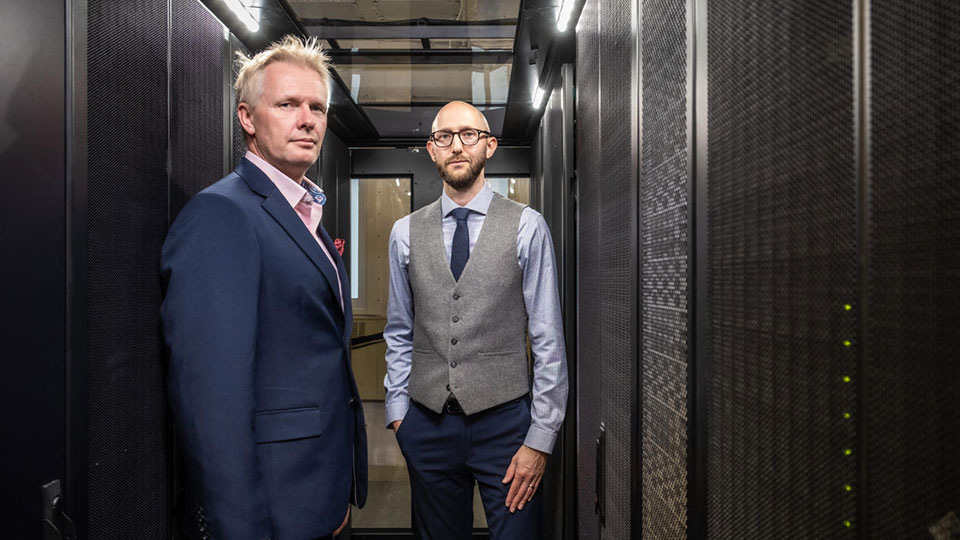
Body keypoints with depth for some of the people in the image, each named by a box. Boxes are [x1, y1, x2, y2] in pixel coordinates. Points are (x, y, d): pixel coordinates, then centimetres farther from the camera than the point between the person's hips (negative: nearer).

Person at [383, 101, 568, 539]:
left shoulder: (526, 227, -5)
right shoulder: (406, 233, 4)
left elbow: (548, 339, -6)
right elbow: (399, 334, 10)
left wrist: (540, 437, -7)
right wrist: (397, 409, 6)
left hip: (504, 420, -2)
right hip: (427, 422, 3)